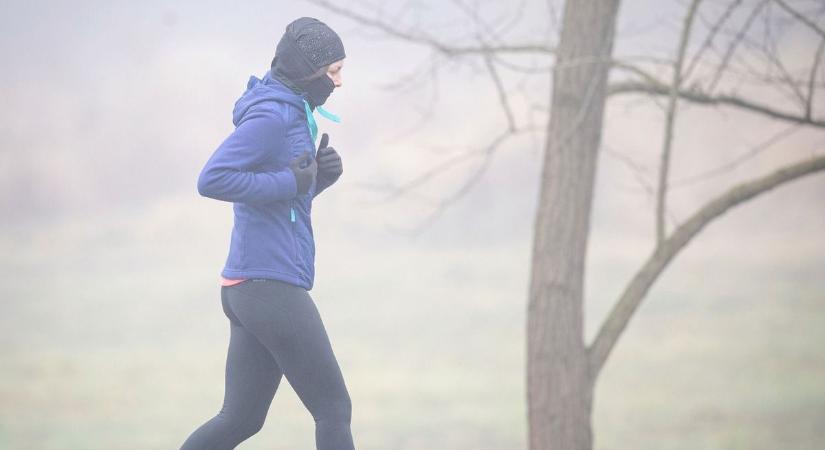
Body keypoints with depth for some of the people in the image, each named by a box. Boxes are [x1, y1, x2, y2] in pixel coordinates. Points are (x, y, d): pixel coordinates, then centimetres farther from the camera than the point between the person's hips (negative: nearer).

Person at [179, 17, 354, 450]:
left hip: (250, 290, 10)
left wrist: (319, 175, 7)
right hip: (270, 284, -10)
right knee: (333, 410, -4)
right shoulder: (269, 117, -13)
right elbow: (212, 179, -23)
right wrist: (290, 181, -18)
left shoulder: (290, 114, 17)